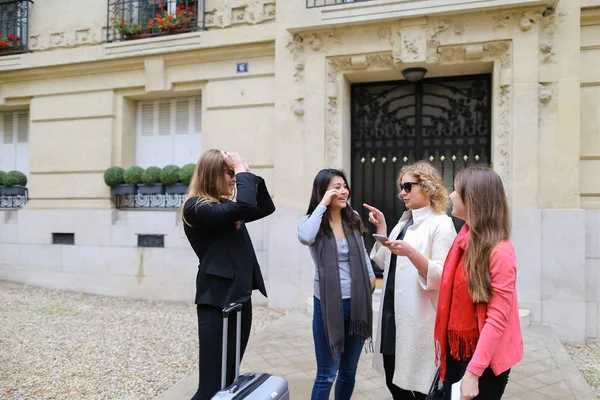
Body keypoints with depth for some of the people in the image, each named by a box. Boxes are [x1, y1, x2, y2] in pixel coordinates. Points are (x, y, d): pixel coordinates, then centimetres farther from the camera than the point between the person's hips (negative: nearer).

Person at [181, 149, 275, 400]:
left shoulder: (225, 205, 13)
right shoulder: (196, 207, -14)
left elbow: (266, 208, 17)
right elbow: (244, 206, -28)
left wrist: (249, 174, 7)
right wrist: (242, 170, -14)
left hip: (240, 296, 9)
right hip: (217, 300, -9)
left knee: (230, 379, 17)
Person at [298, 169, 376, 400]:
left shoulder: (353, 219, 5)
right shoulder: (312, 221, -7)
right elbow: (305, 238, -32)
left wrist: (371, 275, 15)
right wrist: (322, 204, -22)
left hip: (357, 303, 5)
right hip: (329, 304, -4)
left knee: (349, 371, 18)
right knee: (326, 374, 4)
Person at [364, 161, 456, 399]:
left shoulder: (441, 224, -12)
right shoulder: (405, 221, 13)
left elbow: (442, 277, -19)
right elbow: (384, 262, 13)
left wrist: (410, 252, -31)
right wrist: (381, 227, 8)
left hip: (419, 320, -8)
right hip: (394, 314, 8)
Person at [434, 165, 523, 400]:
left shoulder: (500, 251, -20)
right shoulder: (464, 239, 3)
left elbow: (498, 318, -22)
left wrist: (473, 371, -23)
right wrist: (442, 337, 8)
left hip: (484, 356, -7)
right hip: (455, 349, 7)